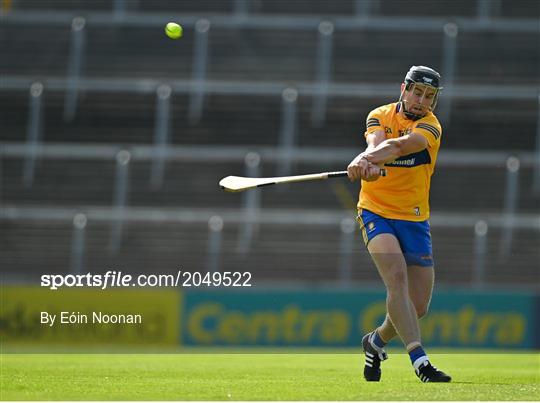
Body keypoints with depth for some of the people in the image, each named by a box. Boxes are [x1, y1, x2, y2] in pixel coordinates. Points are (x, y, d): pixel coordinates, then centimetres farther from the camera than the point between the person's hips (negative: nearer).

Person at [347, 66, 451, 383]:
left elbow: (401, 145, -29)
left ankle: (377, 340, 32)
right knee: (397, 276, -26)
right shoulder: (380, 116, -1)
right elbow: (376, 143, -23)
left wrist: (365, 158, -48)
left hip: (415, 219, 1)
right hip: (376, 213, -1)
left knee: (419, 305, 1)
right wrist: (368, 163, -48)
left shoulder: (430, 125, -8)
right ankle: (420, 361, -31)